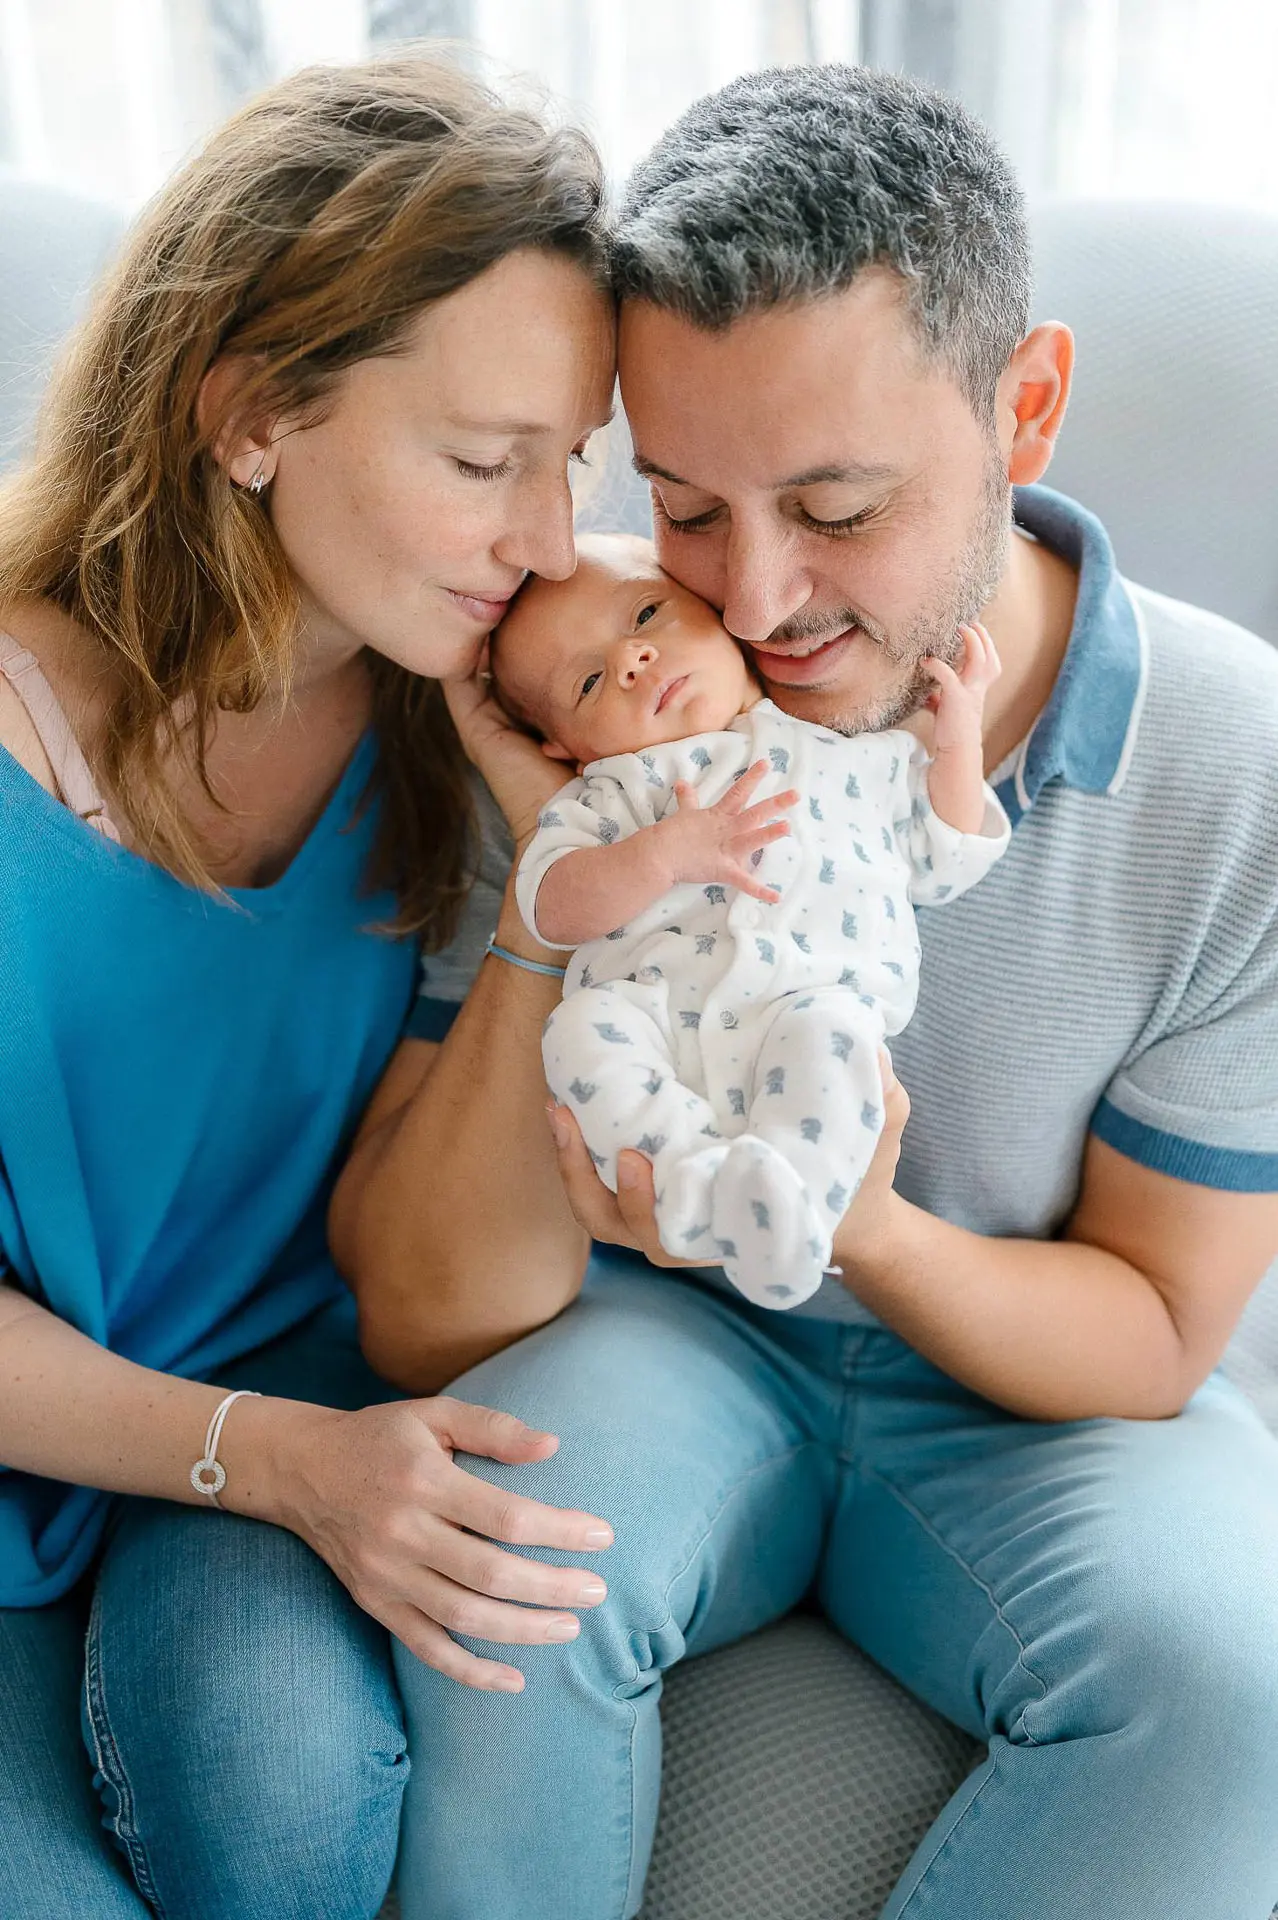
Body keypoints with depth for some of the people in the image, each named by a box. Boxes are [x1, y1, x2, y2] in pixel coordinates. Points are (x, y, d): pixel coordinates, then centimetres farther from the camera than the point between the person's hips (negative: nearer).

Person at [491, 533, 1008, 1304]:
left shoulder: (854, 744, 23)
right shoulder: (604, 797, 18)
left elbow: (942, 864, 27)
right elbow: (551, 907, 0)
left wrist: (960, 732, 19)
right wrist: (666, 852, -16)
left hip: (819, 994, 0)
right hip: (650, 1009, 1)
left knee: (830, 1028, -33)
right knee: (582, 1024, -29)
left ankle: (791, 1198, -46)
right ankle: (699, 1179, -39)